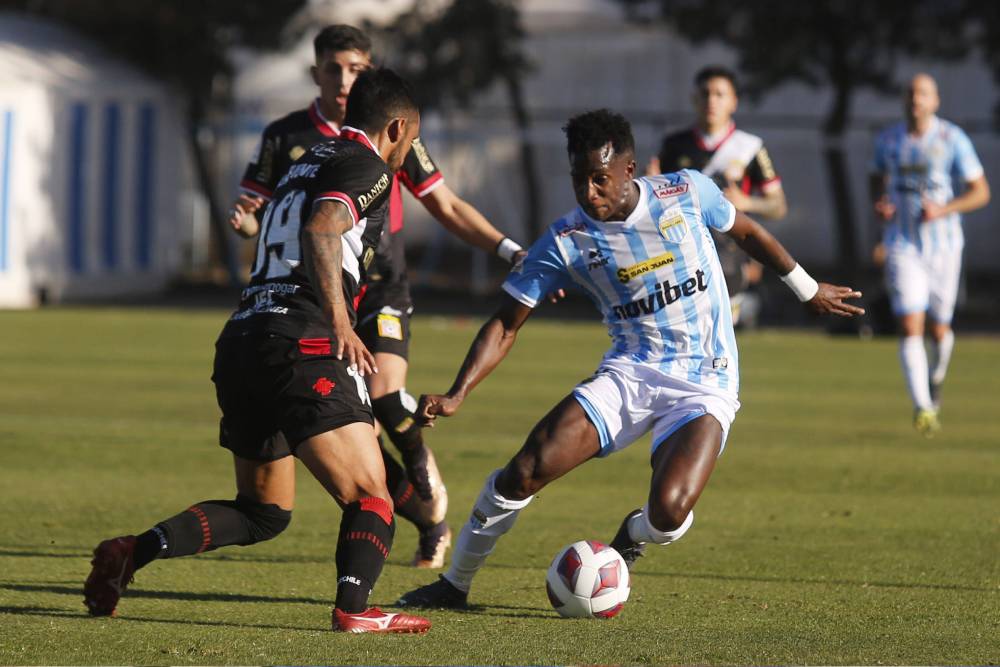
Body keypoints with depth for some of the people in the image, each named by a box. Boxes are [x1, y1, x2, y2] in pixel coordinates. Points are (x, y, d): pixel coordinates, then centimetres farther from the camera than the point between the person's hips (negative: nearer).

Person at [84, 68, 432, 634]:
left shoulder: (308, 164, 26)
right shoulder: (367, 167, -1)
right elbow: (322, 229, -20)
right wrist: (341, 322, -26)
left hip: (241, 343, 9)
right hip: (302, 345, -9)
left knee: (263, 512, 20)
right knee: (372, 502, -9)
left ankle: (131, 552, 6)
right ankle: (354, 608, -31)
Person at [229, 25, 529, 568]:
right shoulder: (284, 138, 2)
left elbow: (447, 208, 8)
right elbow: (251, 212, 6)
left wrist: (511, 251, -3)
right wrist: (243, 219, -19)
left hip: (380, 289, -1)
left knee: (383, 393, -26)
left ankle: (422, 463, 7)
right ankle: (430, 520, 12)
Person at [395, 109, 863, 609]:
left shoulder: (688, 193, -7)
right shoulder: (565, 242, -6)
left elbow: (746, 232, 14)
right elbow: (506, 324, -2)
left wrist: (809, 290, 25)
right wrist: (457, 394, -15)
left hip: (706, 386, -1)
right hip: (629, 375, 2)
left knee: (667, 515, -26)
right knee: (526, 471, -17)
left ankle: (631, 538, 14)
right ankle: (455, 584, 5)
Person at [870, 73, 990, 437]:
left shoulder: (952, 140, -6)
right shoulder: (888, 140, 3)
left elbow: (980, 192, -4)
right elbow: (878, 179, 21)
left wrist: (942, 210, -19)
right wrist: (878, 204, -1)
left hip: (943, 245, -1)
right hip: (903, 246, 1)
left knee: (939, 328, 10)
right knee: (910, 326, -14)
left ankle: (935, 379, 43)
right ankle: (922, 407, -18)